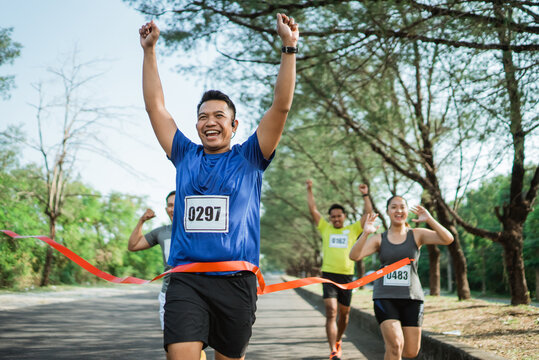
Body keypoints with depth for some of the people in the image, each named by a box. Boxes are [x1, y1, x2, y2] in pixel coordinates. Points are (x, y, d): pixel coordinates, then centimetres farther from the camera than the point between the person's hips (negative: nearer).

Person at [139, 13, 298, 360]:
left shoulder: (249, 159, 8)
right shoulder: (185, 157, 14)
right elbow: (156, 107, 16)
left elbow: (281, 107, 0)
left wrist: (289, 48, -5)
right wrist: (149, 50, 15)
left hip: (236, 282, 0)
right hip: (186, 282, 1)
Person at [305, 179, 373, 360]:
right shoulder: (325, 228, 11)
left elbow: (368, 214, 7)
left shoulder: (353, 230, 11)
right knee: (331, 313, -13)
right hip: (328, 275, -2)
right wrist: (309, 190, 6)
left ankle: (338, 340, 38)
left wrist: (365, 195, 4)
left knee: (344, 313, 12)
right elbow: (313, 209, 8)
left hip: (347, 276, 2)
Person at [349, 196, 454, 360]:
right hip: (385, 298, -1)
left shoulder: (417, 235, 4)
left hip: (411, 298, 1)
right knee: (395, 346, -20)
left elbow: (448, 239, -11)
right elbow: (354, 255, -11)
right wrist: (365, 233, -27)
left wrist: (429, 219, -24)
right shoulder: (379, 239, 5)